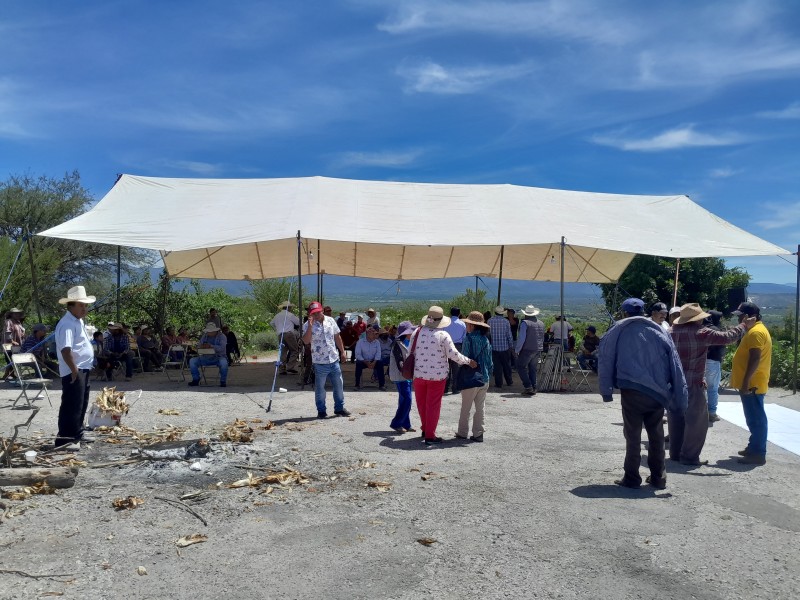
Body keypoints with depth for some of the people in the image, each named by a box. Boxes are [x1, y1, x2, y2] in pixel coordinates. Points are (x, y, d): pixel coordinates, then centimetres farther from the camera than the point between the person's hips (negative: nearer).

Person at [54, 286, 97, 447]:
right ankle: (65, 438, 0)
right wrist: (74, 370, -26)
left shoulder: (79, 321, 15)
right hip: (74, 371, -11)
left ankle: (77, 434, 30)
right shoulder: (67, 324, -18)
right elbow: (65, 350, -28)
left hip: (83, 369, 11)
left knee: (81, 404, 19)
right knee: (72, 405, -7)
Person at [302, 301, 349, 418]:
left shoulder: (330, 320, 4)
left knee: (339, 385, 11)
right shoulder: (308, 325, -8)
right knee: (320, 388, 4)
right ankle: (321, 411, 18)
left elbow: (337, 337, 13)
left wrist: (342, 351, 12)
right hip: (319, 362, -4)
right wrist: (310, 326, -29)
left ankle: (339, 408, 24)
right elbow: (306, 341, -22)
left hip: (334, 360, 4)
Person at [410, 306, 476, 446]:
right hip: (437, 375, -3)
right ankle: (430, 436, 7)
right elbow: (453, 354, -12)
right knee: (433, 405, 4)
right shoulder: (443, 335, -12)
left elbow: (411, 351, 7)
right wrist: (468, 361, 2)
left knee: (422, 403, 18)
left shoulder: (417, 332, -1)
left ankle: (425, 429, 34)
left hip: (419, 374, 4)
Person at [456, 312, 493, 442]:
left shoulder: (469, 339, -13)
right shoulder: (485, 339, 6)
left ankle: (462, 432, 16)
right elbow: (490, 359, 10)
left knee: (466, 407, 7)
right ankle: (478, 433, 12)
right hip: (484, 378, 6)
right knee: (480, 407, 10)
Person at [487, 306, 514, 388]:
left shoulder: (490, 321, -4)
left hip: (494, 347, 0)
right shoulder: (506, 321, -5)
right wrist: (511, 345, 8)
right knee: (506, 365, 14)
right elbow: (509, 334, -3)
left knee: (497, 366, 4)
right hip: (505, 347, 0)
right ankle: (509, 381, 24)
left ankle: (498, 384, 5)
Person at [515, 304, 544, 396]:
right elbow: (542, 339, 19)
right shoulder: (541, 323, 12)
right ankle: (533, 389, 11)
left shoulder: (525, 323, -11)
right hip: (538, 350, 7)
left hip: (527, 349, -7)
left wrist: (517, 350, -8)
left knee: (521, 367, 1)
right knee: (533, 369, 12)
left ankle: (528, 387, -8)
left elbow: (521, 338, -15)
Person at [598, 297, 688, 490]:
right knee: (656, 435, 15)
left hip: (631, 392, -3)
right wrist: (680, 399, 6)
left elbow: (605, 362, 0)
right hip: (658, 393, 3)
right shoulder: (659, 332, 9)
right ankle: (658, 478, 22)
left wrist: (606, 391, 5)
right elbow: (675, 366, 5)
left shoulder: (618, 332, 4)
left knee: (633, 435, 7)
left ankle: (632, 478, 10)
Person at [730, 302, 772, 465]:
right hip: (752, 383, 11)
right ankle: (754, 448, 24)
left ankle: (758, 454, -2)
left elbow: (755, 359, -24)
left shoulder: (756, 332, -17)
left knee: (756, 418, -6)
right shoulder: (756, 329, 16)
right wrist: (746, 382, 24)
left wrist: (745, 382, -25)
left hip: (752, 384, -11)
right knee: (754, 418, 16)